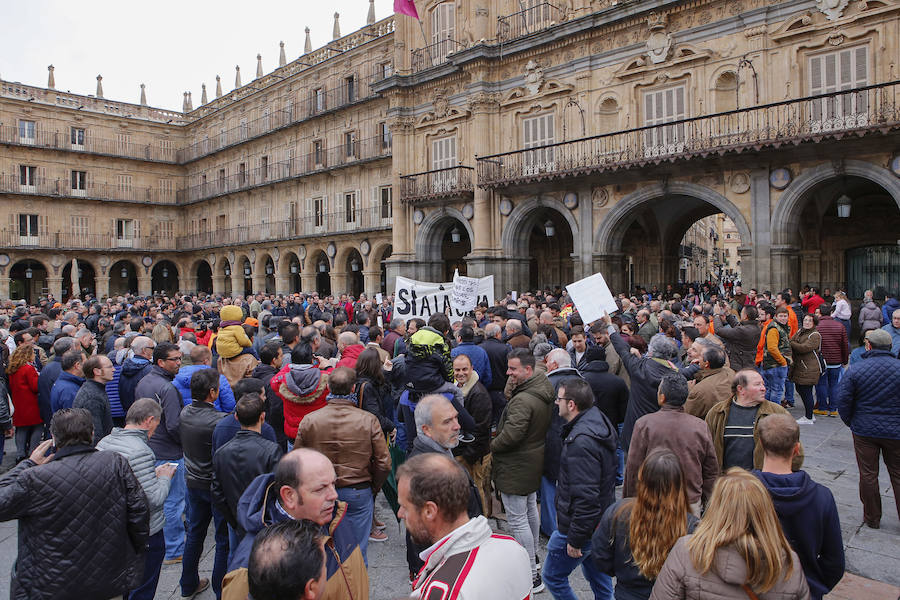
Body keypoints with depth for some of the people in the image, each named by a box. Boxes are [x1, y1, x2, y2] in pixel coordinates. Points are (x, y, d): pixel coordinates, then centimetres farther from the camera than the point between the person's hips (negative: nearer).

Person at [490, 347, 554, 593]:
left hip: (516, 467, -10)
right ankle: (532, 556, 42)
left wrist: (493, 446, -12)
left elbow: (512, 433, -32)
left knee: (517, 519, -1)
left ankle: (532, 576, 5)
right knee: (530, 510, 24)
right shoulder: (543, 393, 3)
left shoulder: (523, 400, -28)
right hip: (533, 462, 10)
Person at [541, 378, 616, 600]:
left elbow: (585, 496, -30)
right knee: (597, 574, 25)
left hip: (582, 525, -9)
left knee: (552, 576, 8)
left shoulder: (581, 442, -30)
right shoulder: (599, 421, 2)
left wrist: (575, 539, -20)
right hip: (601, 521, 10)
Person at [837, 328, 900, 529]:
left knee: (868, 474, 9)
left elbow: (843, 401, -8)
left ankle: (872, 518, 20)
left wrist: (851, 422, 8)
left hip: (864, 430, -1)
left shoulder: (855, 370, -10)